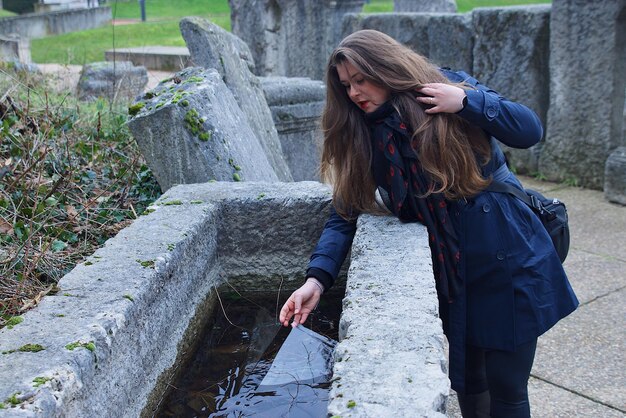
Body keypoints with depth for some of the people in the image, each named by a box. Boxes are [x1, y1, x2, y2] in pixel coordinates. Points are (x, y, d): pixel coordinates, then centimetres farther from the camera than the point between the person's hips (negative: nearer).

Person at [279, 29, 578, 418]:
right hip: (453, 273, 3)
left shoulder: (450, 85, -7)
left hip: (511, 261, -3)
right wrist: (316, 279, -16)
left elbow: (530, 130, -10)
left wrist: (465, 101, -20)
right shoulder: (367, 136, 0)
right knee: (467, 381, 14)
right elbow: (345, 214, -4)